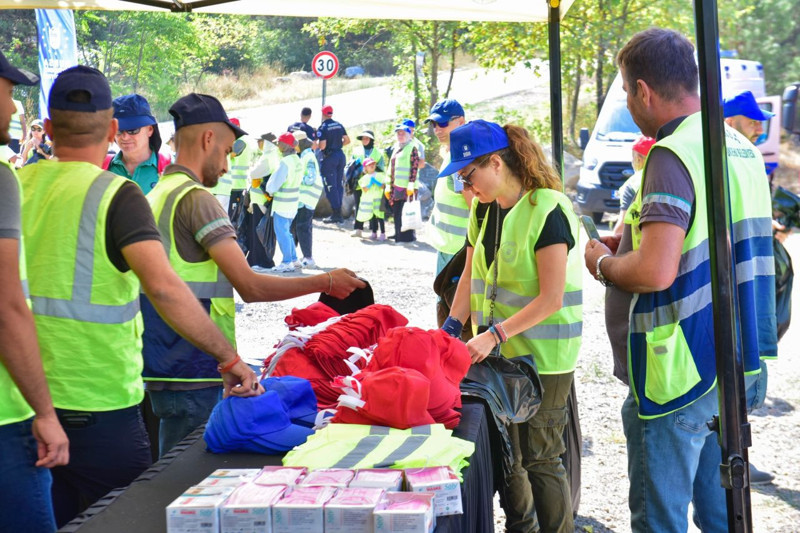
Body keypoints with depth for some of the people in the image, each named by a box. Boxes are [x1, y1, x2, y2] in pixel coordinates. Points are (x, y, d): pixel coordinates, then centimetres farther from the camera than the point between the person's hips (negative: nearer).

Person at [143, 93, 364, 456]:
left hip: (160, 370, 9)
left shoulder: (156, 196, 15)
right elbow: (250, 286, -18)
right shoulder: (196, 198, -13)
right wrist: (326, 283, -8)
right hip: (192, 374, -9)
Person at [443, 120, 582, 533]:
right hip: (497, 352, 8)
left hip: (542, 358, -8)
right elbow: (471, 275, 13)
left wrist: (496, 334, -23)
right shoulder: (484, 210, 8)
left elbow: (551, 298, -20)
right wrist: (453, 325, 0)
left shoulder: (547, 211, -17)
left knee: (539, 456, -2)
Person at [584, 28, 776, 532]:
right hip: (737, 366, 9)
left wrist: (603, 264, -8)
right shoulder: (743, 148, 9)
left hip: (679, 373, -9)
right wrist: (634, 243, 20)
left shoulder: (673, 155, -19)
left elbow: (655, 273, -28)